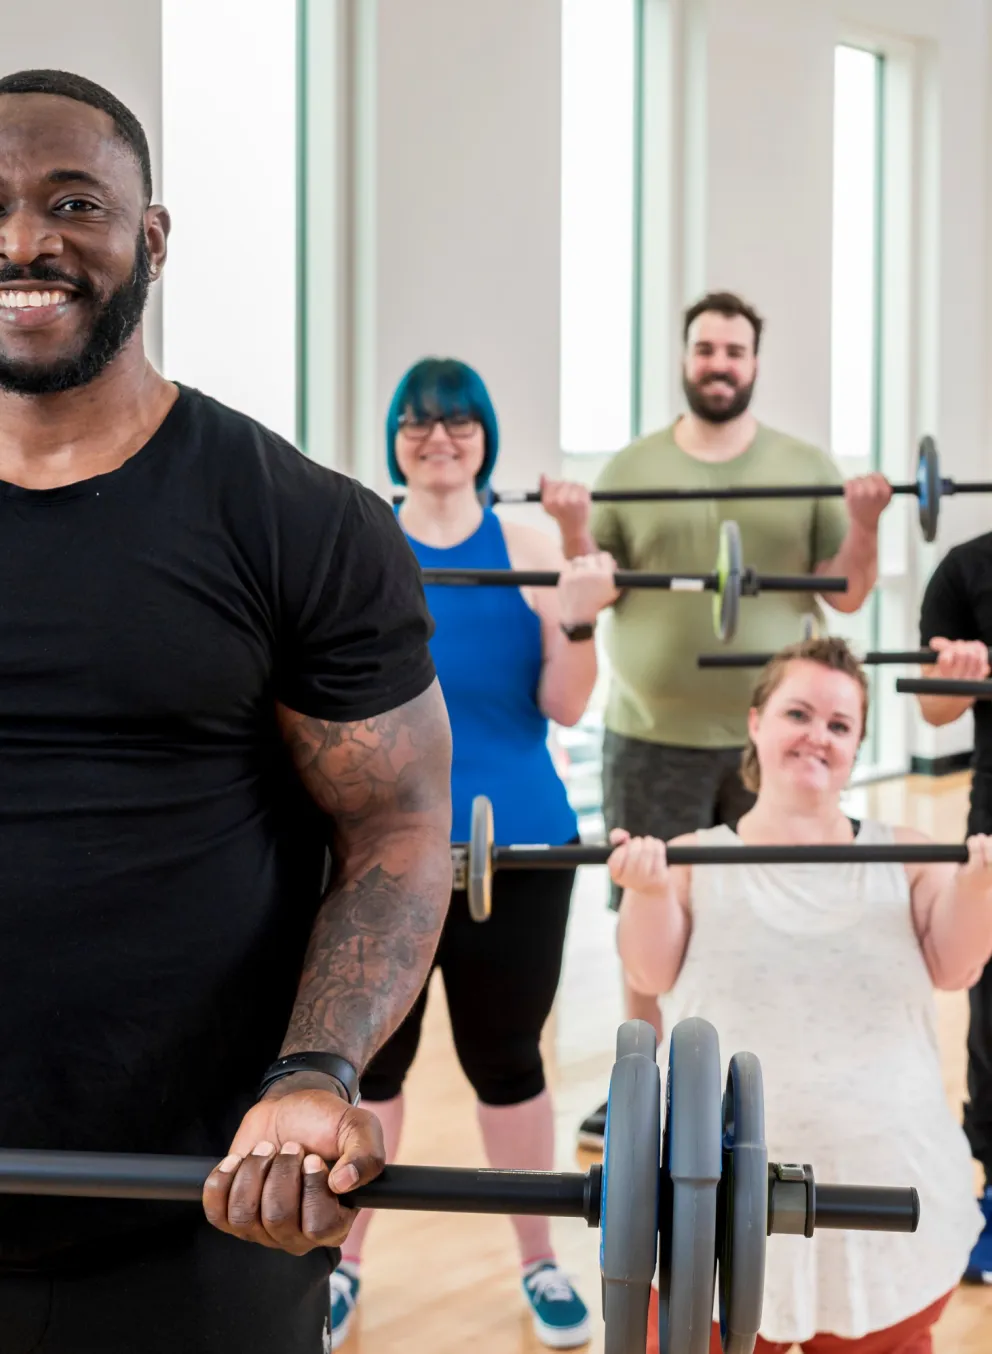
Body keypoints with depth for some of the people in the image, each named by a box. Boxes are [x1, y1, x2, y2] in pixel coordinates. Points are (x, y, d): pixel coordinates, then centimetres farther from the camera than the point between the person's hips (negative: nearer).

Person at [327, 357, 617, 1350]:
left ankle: (539, 1263, 26)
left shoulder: (528, 555, -1)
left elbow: (562, 706, -3)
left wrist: (580, 622, -20)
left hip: (512, 843, 0)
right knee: (368, 1058, 8)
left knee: (506, 1058, 11)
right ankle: (342, 1262, 25)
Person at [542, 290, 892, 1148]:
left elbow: (848, 594, 2)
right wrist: (574, 531, -15)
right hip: (654, 738, 0)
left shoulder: (807, 468, 4)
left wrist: (864, 525, -15)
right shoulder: (631, 470, 4)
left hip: (774, 740, 0)